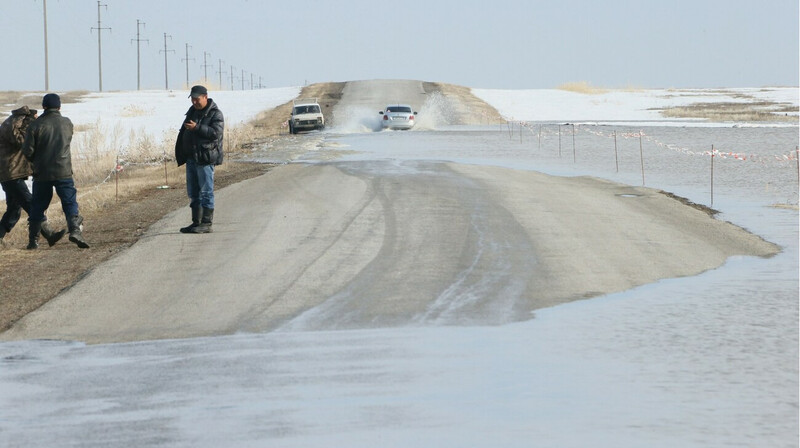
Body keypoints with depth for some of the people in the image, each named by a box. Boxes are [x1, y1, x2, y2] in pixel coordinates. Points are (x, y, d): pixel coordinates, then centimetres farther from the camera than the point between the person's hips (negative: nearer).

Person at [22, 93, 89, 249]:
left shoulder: (36, 125, -5)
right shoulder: (67, 123, 3)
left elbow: (27, 151, -5)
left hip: (42, 173, 0)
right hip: (63, 171, 0)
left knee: (37, 207, 11)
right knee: (70, 203, -1)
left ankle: (33, 240, 15)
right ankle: (75, 229, -24)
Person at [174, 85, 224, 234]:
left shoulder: (215, 114, -7)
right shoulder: (193, 111, 17)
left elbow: (215, 132, -21)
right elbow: (183, 132, 24)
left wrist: (197, 128, -26)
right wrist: (181, 154, 19)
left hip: (205, 158, -9)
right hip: (191, 158, 9)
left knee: (206, 191, -6)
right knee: (193, 193, 11)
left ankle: (207, 223, -4)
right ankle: (196, 222, 17)